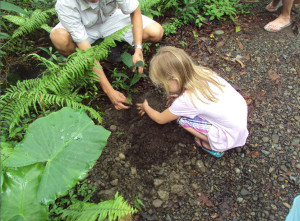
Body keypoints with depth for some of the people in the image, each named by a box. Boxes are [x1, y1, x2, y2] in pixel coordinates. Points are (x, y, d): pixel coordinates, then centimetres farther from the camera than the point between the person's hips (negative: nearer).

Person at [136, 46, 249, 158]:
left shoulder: (185, 101, -25)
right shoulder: (203, 71, -8)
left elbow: (160, 119, -4)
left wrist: (146, 107, 15)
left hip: (233, 136, -7)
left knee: (182, 118, -11)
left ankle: (214, 146, 5)